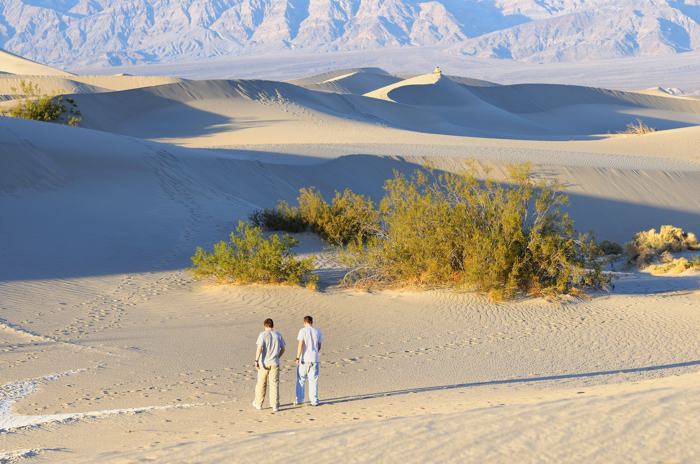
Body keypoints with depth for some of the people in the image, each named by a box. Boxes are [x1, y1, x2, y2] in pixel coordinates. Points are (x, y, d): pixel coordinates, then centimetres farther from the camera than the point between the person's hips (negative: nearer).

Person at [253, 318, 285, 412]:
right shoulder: (278, 335, 4)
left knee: (261, 384, 11)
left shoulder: (263, 335, -6)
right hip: (274, 363, 2)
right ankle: (275, 406, -1)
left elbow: (259, 348, -17)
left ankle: (258, 404, 22)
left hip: (264, 363, -2)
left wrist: (256, 360, -15)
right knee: (274, 384, 3)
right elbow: (283, 349, 9)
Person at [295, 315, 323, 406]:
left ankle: (299, 400, 11)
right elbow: (319, 346, 12)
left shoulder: (303, 331, -6)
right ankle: (314, 401, 6)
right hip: (314, 359, 3)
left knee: (301, 379, 8)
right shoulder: (317, 331, 6)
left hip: (304, 359, -3)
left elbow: (300, 344, -14)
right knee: (313, 380, 6)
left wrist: (298, 357, -13)